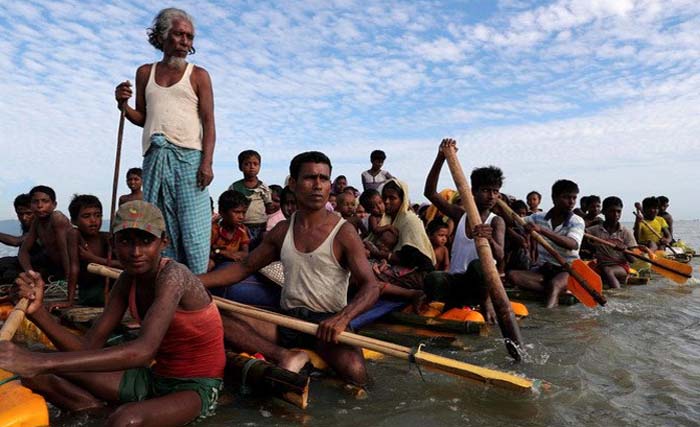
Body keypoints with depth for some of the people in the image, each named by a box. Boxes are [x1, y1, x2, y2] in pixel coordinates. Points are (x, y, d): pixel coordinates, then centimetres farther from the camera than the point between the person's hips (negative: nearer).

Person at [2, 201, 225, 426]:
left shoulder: (173, 275, -25)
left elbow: (144, 350, -39)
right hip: (154, 378, 7)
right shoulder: (128, 281, -1)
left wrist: (43, 361, -42)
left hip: (197, 386, -7)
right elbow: (88, 347, -4)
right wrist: (38, 311, -19)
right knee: (38, 374, 1)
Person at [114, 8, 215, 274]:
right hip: (154, 159, 4)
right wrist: (123, 105, 1)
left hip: (188, 157, -4)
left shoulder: (198, 75, 7)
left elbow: (209, 122, 0)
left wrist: (207, 163, -12)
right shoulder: (145, 73, 17)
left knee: (192, 229, -8)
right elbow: (142, 119, 22)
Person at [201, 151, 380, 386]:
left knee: (354, 372, -34)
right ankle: (286, 356, -21)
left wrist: (342, 318, -32)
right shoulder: (282, 230, 9)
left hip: (327, 323, -4)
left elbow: (370, 287, -12)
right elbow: (244, 268, 14)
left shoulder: (343, 233, -6)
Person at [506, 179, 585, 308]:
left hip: (567, 270, -5)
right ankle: (556, 293, -24)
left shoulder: (577, 221, -7)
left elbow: (573, 244, -28)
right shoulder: (539, 218, 4)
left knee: (555, 284, -41)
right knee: (512, 275, -24)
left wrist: (542, 230, -39)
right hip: (542, 269, 5)